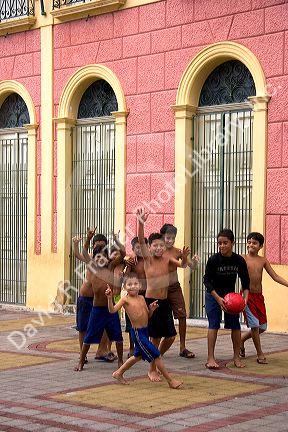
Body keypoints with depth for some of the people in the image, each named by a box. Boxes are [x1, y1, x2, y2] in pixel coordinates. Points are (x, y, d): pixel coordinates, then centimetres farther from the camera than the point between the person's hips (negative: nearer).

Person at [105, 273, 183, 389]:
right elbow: (112, 310, -20)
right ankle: (170, 380, 1)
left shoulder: (141, 298, 10)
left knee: (138, 356, 25)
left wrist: (151, 309, -4)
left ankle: (118, 373, 40)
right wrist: (110, 298, -34)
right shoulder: (125, 299, -9)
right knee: (156, 355, -7)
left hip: (144, 331, 8)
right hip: (137, 332, -8)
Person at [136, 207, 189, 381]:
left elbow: (182, 265, -9)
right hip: (151, 301, -4)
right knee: (156, 337, 0)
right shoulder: (148, 258, -7)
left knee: (170, 336, 6)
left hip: (165, 302, 4)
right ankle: (152, 370, 16)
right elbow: (141, 241, -21)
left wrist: (184, 257, -32)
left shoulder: (167, 258, 3)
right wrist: (141, 223, -36)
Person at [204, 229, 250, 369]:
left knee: (235, 324, -1)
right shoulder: (213, 260, -17)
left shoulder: (239, 260, -10)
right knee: (213, 324, -10)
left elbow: (245, 281, 0)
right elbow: (207, 280, -13)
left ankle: (237, 357, 11)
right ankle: (210, 358, -10)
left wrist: (245, 298, -15)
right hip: (213, 294, -3)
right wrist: (218, 298, -23)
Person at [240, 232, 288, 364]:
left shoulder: (263, 261, 6)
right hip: (247, 295, -5)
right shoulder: (242, 259, -6)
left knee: (262, 327, 8)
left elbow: (275, 276, 6)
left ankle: (241, 339, 32)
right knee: (254, 324, -10)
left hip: (259, 297, 5)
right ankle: (260, 354, 5)